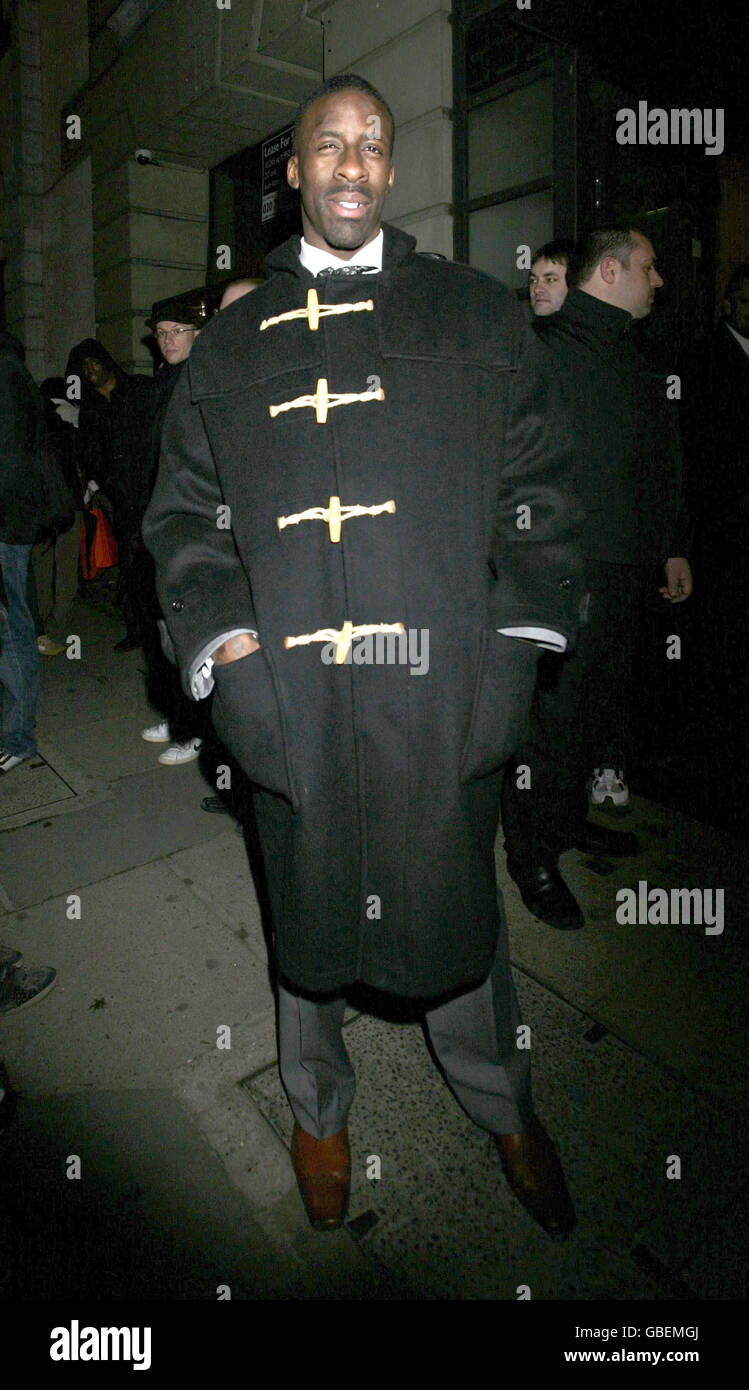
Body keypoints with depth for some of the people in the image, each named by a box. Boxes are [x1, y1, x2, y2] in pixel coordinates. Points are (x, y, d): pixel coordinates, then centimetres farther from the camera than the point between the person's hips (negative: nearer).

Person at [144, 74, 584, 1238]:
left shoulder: (475, 316, 11)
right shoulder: (231, 345, 14)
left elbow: (538, 489, 7)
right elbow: (184, 512, 11)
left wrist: (513, 647, -2)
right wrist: (226, 642, -3)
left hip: (445, 693, -1)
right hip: (293, 699, 1)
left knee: (456, 910, 12)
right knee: (307, 913, 14)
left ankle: (506, 1111, 38)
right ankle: (318, 1112, 40)